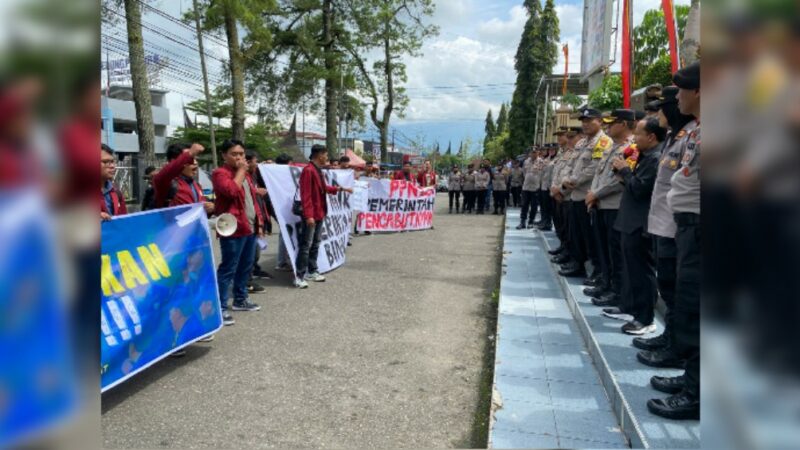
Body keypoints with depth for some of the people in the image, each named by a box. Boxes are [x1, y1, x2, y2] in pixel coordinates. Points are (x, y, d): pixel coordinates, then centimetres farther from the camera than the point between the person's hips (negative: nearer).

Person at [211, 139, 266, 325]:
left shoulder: (244, 174, 19)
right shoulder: (220, 173, -9)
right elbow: (232, 191, -28)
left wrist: (259, 222, 18)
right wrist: (240, 170, -15)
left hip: (250, 228, 9)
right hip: (233, 229, -9)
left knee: (246, 266, 15)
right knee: (228, 268, -7)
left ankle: (240, 299, 28)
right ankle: (221, 307, -3)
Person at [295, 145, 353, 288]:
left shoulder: (318, 170, 13)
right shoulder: (308, 170, -18)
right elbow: (305, 195, -22)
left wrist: (341, 189, 32)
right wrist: (308, 215, -26)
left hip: (319, 213, 10)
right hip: (311, 215, -10)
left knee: (315, 244, 15)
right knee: (306, 245, -7)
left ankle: (312, 272, 25)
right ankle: (299, 277, -2)